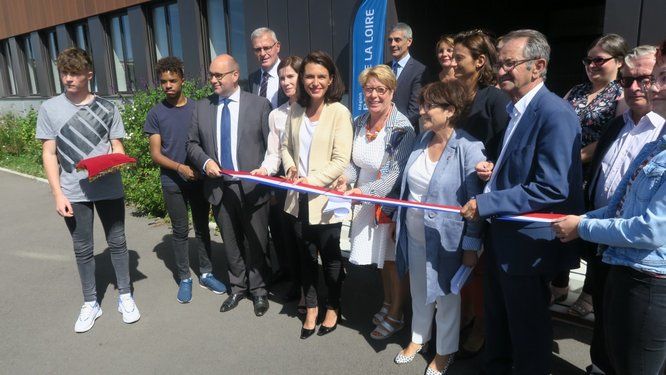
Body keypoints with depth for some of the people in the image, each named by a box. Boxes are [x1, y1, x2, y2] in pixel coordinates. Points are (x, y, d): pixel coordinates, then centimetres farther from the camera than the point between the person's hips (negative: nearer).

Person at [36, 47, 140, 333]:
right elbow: (49, 154, 1)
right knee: (83, 249, 10)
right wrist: (58, 194, -6)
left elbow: (118, 148, 5)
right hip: (73, 193, 0)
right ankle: (90, 304, 25)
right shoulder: (49, 108, 2)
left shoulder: (106, 107, 2)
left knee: (117, 243, 9)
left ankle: (125, 296, 25)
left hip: (109, 188, 0)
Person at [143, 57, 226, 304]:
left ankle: (206, 274, 23)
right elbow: (155, 154, -4)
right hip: (173, 182, -1)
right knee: (180, 231, 7)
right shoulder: (156, 114, -1)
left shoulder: (197, 108, 3)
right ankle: (184, 278, 20)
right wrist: (180, 167, -18)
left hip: (199, 179, 2)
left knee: (202, 227, 10)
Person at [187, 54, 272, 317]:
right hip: (219, 187, 3)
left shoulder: (260, 105, -3)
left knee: (255, 243, 9)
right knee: (231, 243, 15)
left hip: (252, 187, -3)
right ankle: (238, 288, 34)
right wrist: (205, 161, -7)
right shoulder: (202, 107, 7)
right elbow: (192, 144, 12)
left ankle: (258, 290, 28)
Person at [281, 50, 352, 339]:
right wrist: (290, 168, -5)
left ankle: (333, 308, 35)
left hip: (325, 199, -5)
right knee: (306, 257, 18)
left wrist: (312, 181, -22)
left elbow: (341, 160, -15)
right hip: (299, 199, 5)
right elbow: (286, 146, 14)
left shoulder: (339, 112, -11)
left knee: (330, 258, 12)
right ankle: (311, 308, 37)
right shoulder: (296, 110, 6)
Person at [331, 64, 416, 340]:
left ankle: (395, 315, 28)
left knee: (393, 259, 9)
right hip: (366, 202, 6)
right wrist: (346, 178, -10)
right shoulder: (359, 123, 2)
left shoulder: (402, 127, -18)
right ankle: (388, 303, 41)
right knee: (380, 257, 20)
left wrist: (364, 190, -31)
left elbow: (397, 172, -23)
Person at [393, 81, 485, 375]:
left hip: (445, 239, -6)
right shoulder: (421, 140, 1)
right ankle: (418, 337, 47)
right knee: (419, 291, 24)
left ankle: (445, 351, 38)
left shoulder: (469, 148, -20)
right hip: (413, 234, 6)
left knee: (446, 296, 15)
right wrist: (398, 220, 14)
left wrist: (471, 246, -14)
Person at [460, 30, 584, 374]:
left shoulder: (555, 113, -21)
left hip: (527, 242, -9)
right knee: (497, 319, 25)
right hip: (501, 235, 9)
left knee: (527, 330, 13)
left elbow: (552, 187, -27)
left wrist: (485, 204, -24)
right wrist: (494, 171, 0)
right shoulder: (516, 109, 9)